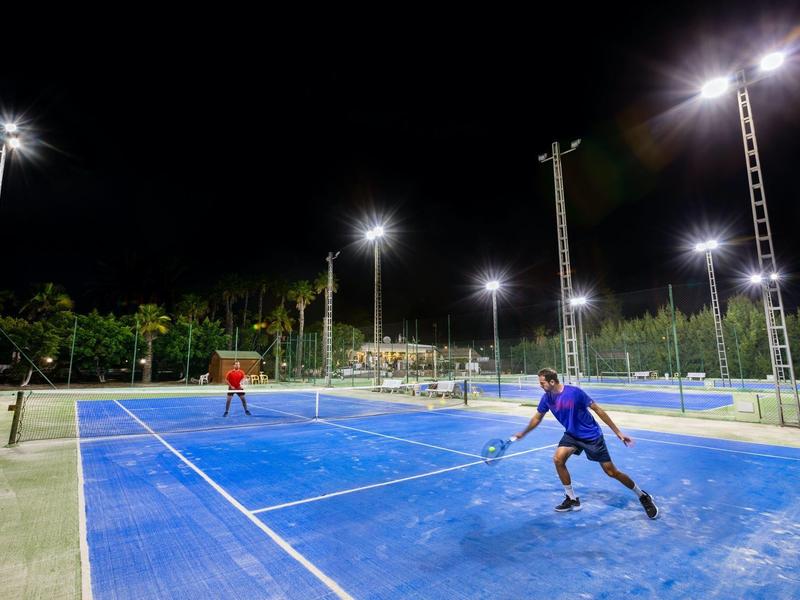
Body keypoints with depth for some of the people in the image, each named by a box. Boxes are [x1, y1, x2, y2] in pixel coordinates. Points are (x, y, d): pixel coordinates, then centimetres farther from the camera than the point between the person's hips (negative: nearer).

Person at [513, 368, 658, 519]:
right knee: (558, 459, -16)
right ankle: (572, 499, 3)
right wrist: (523, 433, 15)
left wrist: (618, 432, -15)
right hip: (571, 435, 5)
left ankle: (642, 495, 27)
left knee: (611, 472, 0)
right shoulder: (546, 398, -11)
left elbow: (598, 410, -18)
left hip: (592, 435, -5)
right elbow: (537, 418, 7)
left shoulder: (574, 392, -28)